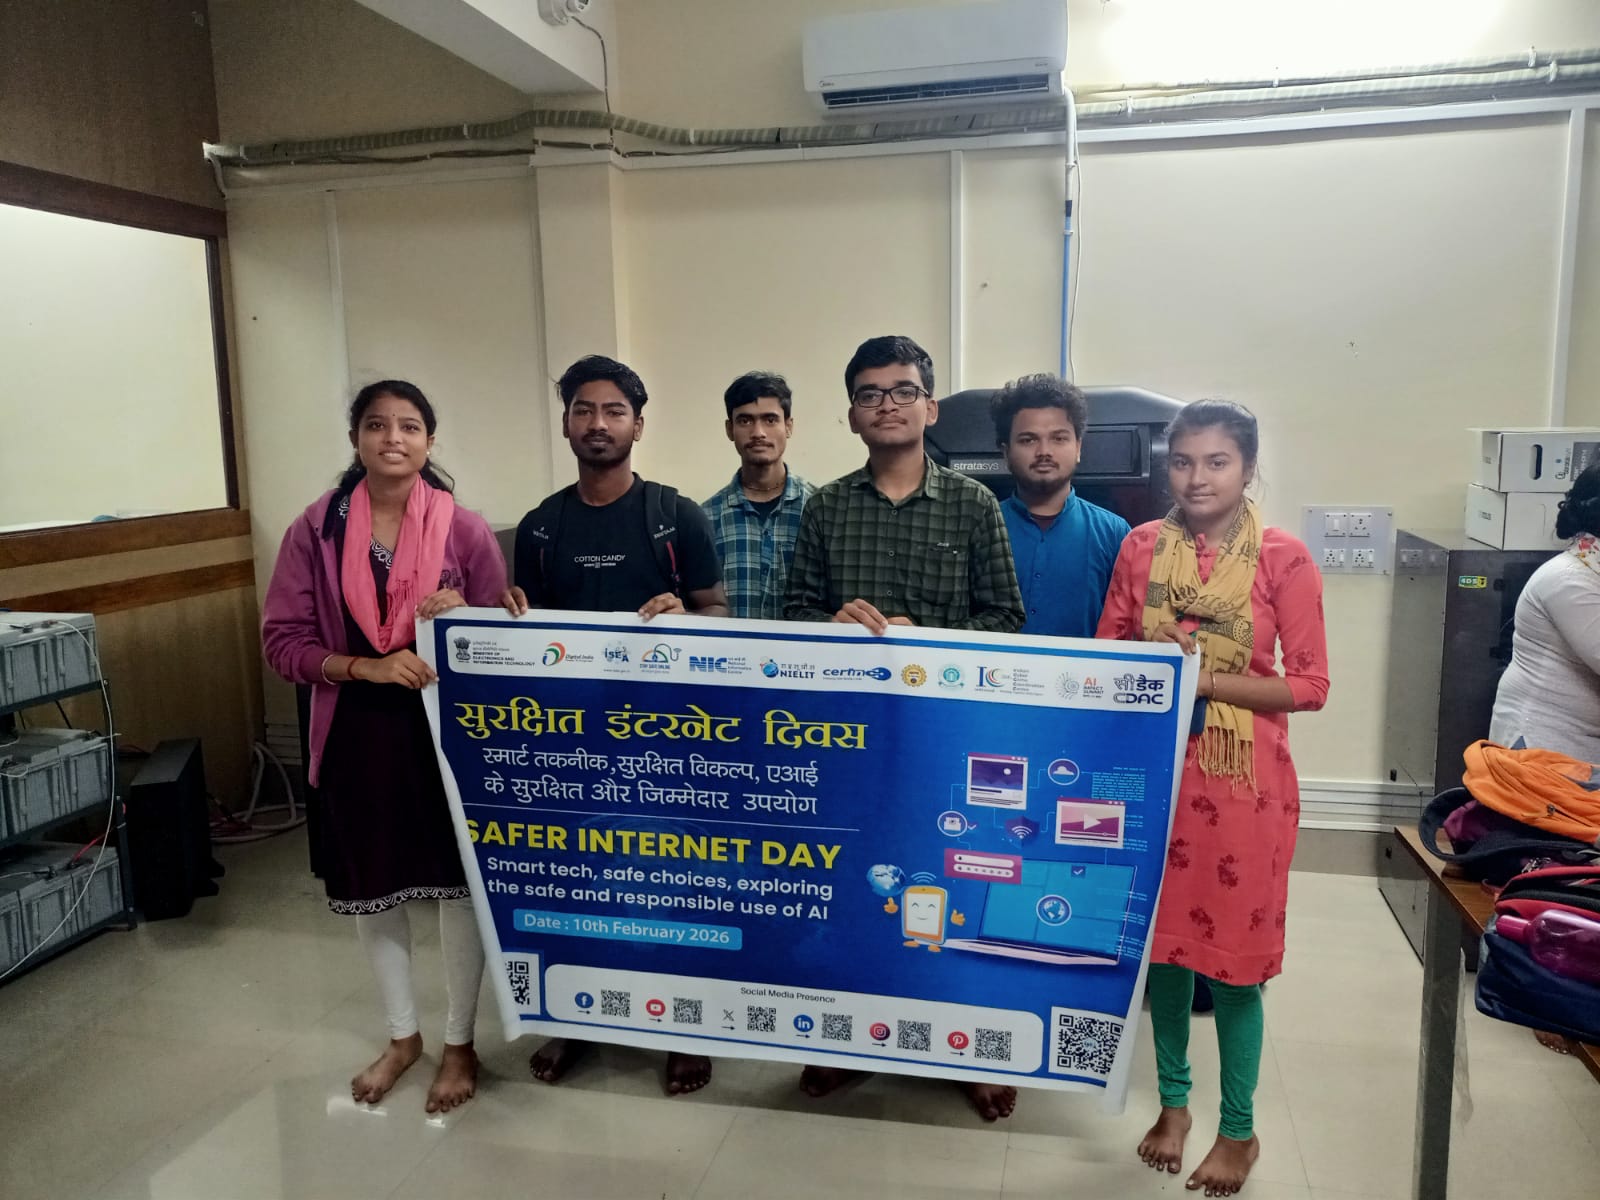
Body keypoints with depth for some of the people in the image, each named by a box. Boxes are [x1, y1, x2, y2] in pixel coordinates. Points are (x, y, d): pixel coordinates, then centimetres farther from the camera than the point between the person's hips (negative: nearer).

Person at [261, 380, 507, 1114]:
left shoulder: (465, 530, -6)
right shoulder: (317, 529, -3)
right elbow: (282, 639, -3)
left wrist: (463, 620, -22)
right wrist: (363, 667, -18)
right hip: (358, 733, 2)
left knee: (458, 886, 7)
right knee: (372, 889, 15)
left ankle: (459, 1044, 27)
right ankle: (402, 1036, 37)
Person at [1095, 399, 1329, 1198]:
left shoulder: (1283, 557, -8)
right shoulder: (1141, 546, 1)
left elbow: (1310, 684, -9)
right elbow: (1103, 655, 8)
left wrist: (1204, 680, -17)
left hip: (1242, 781, -3)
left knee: (1233, 955, 6)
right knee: (1162, 940, 13)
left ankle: (1239, 1128, 27)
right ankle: (1173, 1101, 33)